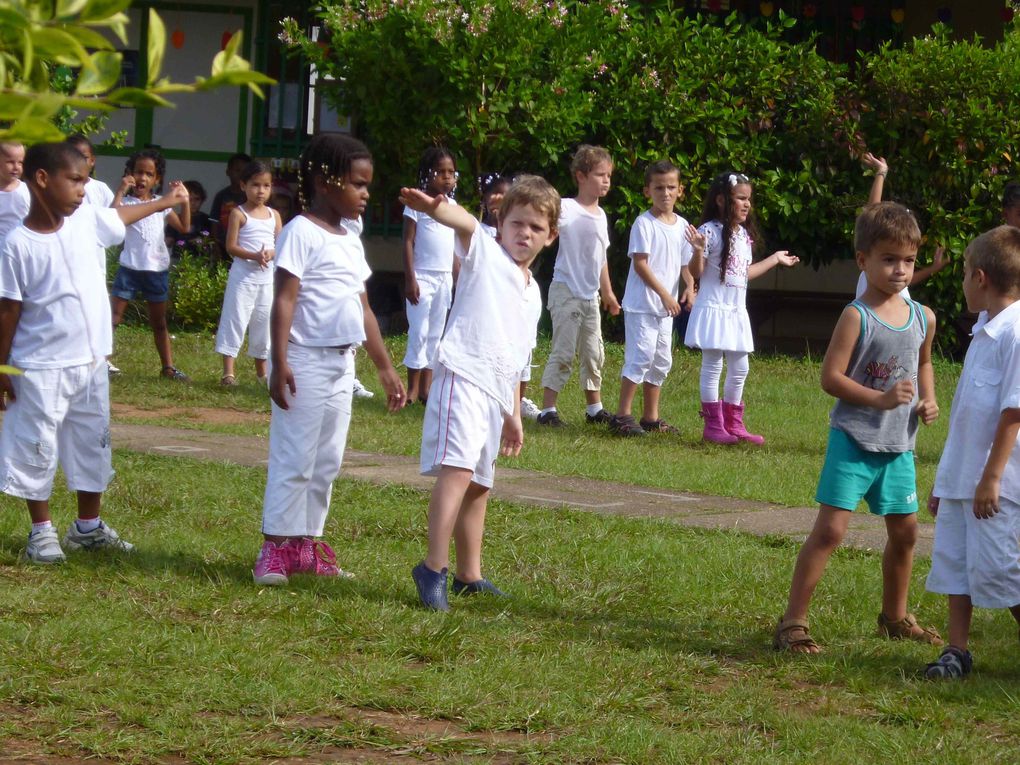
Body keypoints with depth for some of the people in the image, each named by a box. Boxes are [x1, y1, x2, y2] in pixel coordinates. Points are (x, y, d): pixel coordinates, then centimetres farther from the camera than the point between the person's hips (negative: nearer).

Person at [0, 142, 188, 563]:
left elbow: (120, 216, 22)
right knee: (37, 450, 3)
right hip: (42, 369, -6)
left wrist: (165, 202, 35)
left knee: (92, 445, 15)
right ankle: (41, 531, 16)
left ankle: (88, 526, 29)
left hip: (91, 364, 6)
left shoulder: (87, 220, -1)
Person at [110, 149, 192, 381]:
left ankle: (168, 366, 20)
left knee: (159, 322, 14)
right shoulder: (126, 202, -6)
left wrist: (184, 200, -1)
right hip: (130, 268, -4)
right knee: (113, 317, -6)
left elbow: (184, 227, 8)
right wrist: (120, 191, -26)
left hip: (157, 270, 4)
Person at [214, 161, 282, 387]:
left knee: (263, 322, 11)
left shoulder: (274, 215, 9)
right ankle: (228, 371, -8)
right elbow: (231, 246, -10)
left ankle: (262, 371, 21)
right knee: (234, 319, -7)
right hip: (243, 275, -5)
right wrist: (254, 256, -24)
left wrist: (270, 253, -16)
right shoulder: (239, 214, -4)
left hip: (267, 277, 5)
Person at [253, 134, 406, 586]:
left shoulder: (351, 242, 16)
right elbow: (284, 299, -16)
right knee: (294, 458, -6)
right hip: (306, 361, -8)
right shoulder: (301, 233, -10)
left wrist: (385, 368, 21)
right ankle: (275, 547, -1)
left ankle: (307, 544, 16)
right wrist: (280, 361, -24)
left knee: (327, 460, 10)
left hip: (342, 363, 8)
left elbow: (363, 310, 20)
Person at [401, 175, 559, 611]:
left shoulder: (530, 291, 23)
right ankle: (433, 568, -24)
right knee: (458, 469, -22)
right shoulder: (485, 254, 1)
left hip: (495, 393, 9)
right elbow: (466, 224, -24)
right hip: (462, 375, -9)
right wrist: (435, 209, -45)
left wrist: (513, 415, 28)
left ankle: (468, 575, 25)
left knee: (479, 485, 15)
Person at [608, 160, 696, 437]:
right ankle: (622, 416, -7)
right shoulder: (644, 224, -11)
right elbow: (640, 263, -16)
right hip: (642, 303, -8)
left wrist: (689, 287, -6)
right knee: (640, 356, -11)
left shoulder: (683, 226, 10)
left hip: (666, 308, 8)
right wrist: (665, 294, -19)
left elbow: (685, 264, 14)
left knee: (661, 361, 11)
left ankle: (651, 417, 19)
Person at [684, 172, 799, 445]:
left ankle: (733, 423, 19)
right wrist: (698, 249, -30)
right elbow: (696, 272, -12)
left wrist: (775, 259, 27)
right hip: (714, 309, -8)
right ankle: (713, 425, 3)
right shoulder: (710, 231, -13)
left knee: (739, 368, 10)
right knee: (712, 366, -2)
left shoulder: (745, 235, 11)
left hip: (737, 312, 8)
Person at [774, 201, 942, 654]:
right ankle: (792, 622, -8)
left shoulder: (923, 318, 6)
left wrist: (928, 399, 6)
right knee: (830, 529, -12)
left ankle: (895, 617, 36)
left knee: (905, 531, 16)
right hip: (854, 440, -6)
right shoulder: (856, 317, -13)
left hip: (898, 444, 6)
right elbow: (831, 377, -16)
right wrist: (881, 399, -25)